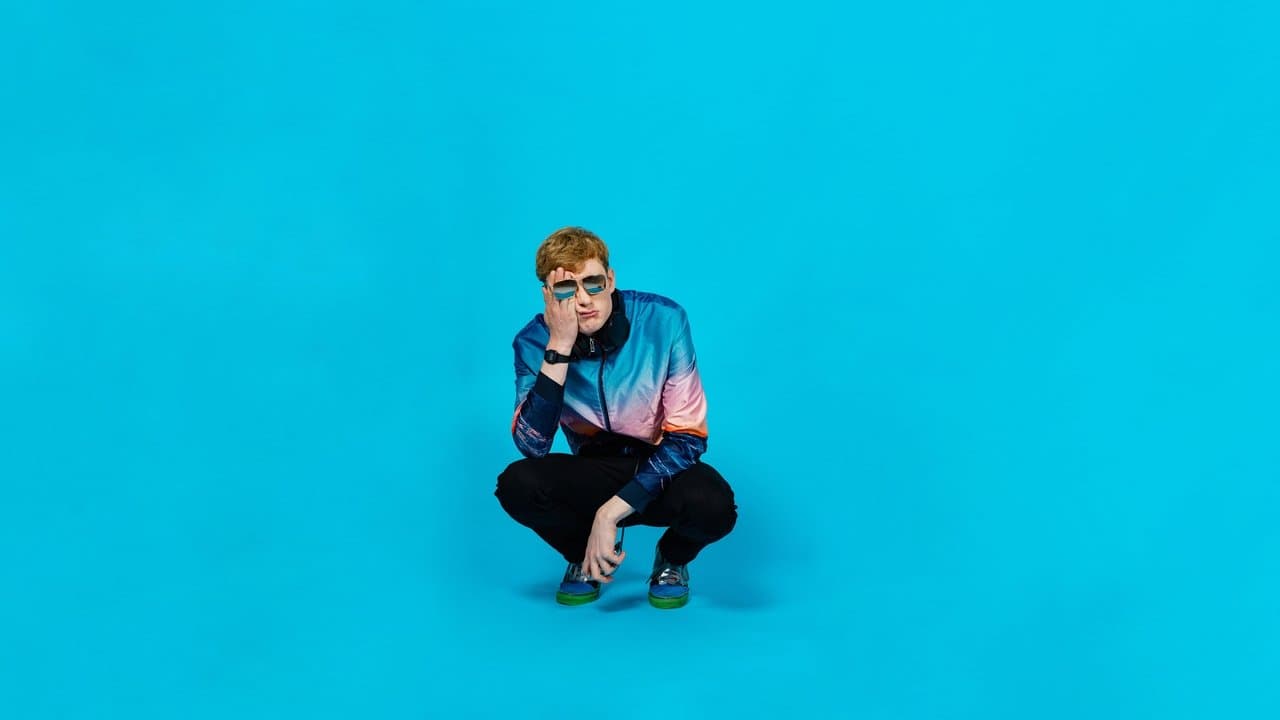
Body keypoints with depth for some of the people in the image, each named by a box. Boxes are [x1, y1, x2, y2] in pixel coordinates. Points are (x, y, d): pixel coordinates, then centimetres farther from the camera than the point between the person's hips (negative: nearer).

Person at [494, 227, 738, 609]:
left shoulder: (664, 320, -19)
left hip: (662, 472, -1)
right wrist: (559, 347, -33)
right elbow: (532, 447, -25)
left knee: (713, 505, -35)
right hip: (594, 474, 2)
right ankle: (585, 558, 6)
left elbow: (687, 436, -18)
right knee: (518, 483, -28)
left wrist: (611, 512, -27)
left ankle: (672, 560, 4)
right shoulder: (534, 342, -13)